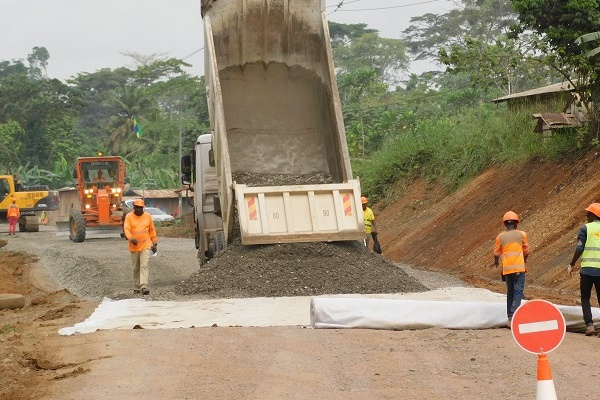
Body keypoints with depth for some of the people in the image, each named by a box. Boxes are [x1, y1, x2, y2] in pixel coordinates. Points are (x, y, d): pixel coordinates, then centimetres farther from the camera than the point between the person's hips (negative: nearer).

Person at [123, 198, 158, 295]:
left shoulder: (148, 216, 6)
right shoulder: (129, 217, 0)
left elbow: (152, 230, 13)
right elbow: (126, 229, -13)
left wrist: (154, 243, 12)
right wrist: (131, 238, -31)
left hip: (146, 246, 0)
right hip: (134, 247, 1)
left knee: (144, 266, -14)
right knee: (136, 268, 9)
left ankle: (144, 287, -22)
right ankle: (136, 287, 21)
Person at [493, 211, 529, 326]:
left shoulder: (500, 237, 5)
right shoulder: (521, 234, 2)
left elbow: (496, 253, 15)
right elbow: (526, 251, 14)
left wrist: (496, 262, 38)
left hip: (507, 269, 3)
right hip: (519, 268, -3)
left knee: (510, 292, 15)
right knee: (518, 292, -6)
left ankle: (510, 316, 16)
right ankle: (513, 317, -21)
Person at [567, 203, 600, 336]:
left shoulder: (585, 228, -2)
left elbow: (579, 249, -8)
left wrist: (571, 265, 1)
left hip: (587, 269, -3)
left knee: (585, 298, 9)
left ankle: (589, 324, -6)